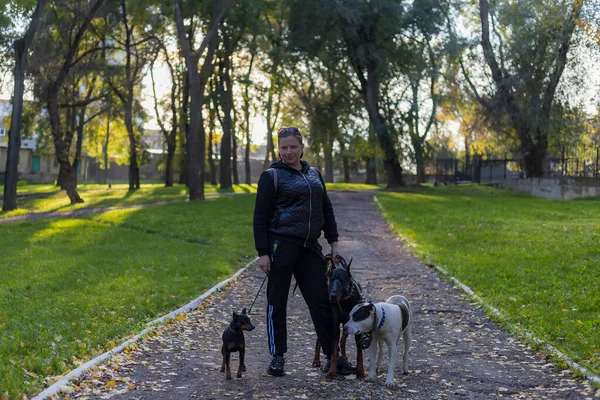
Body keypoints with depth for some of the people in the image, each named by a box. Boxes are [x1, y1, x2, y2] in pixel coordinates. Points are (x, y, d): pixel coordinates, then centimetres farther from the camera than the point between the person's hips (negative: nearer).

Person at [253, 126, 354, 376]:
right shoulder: (272, 176, -3)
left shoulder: (314, 174, 14)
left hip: (309, 246, 5)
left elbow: (326, 209, 19)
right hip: (281, 245, -5)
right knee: (277, 302, 2)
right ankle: (277, 356, 14)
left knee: (321, 300, 4)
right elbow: (260, 217, -6)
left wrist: (333, 241, 12)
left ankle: (332, 355, 10)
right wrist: (262, 253, -12)